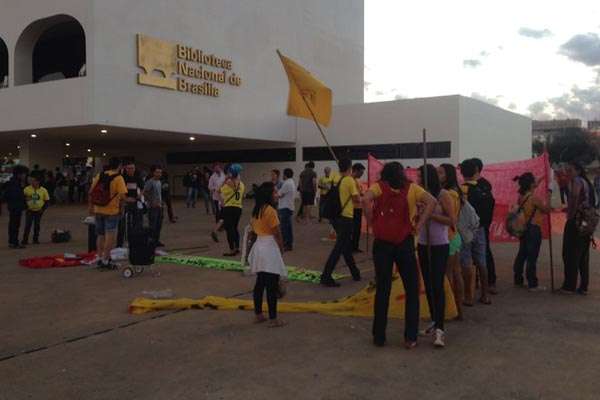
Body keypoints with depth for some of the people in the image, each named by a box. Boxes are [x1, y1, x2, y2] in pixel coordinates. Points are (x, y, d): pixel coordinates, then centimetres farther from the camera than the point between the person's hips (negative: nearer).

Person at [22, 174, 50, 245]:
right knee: (28, 226, -5)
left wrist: (43, 209, -6)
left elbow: (47, 201, 3)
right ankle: (25, 240, 2)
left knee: (37, 226, 8)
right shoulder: (27, 189, -5)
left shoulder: (43, 190, -3)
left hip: (38, 212, 1)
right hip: (30, 211, -1)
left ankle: (36, 239, 20)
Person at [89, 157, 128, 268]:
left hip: (99, 210, 6)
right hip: (112, 211, -5)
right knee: (110, 237, 1)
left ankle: (100, 259, 23)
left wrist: (91, 206, 18)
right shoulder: (118, 178, -11)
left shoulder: (99, 176, 5)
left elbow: (90, 193, 8)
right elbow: (122, 196, -19)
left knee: (100, 236, 16)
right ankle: (106, 261, 2)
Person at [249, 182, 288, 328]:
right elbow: (277, 233, -14)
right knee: (272, 285, -4)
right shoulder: (270, 210, -16)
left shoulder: (256, 210, 9)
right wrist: (281, 248, -1)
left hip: (259, 246, 9)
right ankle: (273, 319, 0)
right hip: (269, 247, -9)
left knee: (260, 283, 14)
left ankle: (258, 314, 22)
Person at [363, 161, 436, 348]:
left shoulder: (379, 186, 2)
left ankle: (379, 336, 16)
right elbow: (431, 201, -9)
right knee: (412, 290, 11)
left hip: (382, 243, 1)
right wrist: (419, 224, -5)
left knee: (382, 291, 10)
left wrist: (371, 221, -6)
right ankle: (410, 337, 11)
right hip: (405, 243, 0)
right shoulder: (411, 188, 4)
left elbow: (366, 199, -17)